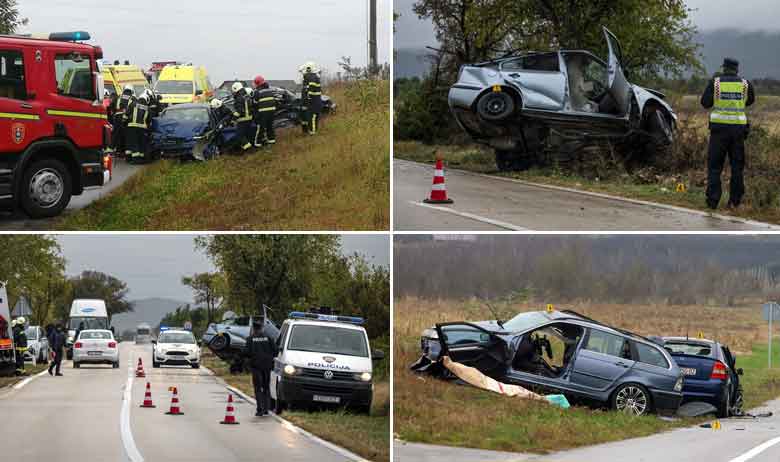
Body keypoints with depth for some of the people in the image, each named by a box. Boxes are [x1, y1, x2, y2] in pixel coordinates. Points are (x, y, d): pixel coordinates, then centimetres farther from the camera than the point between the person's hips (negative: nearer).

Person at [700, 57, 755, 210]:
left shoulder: (715, 82, -4)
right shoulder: (745, 84, 2)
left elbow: (705, 103, -1)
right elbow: (750, 100, 18)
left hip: (719, 128, -1)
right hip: (738, 128, 1)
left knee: (714, 165, 5)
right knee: (737, 165, 11)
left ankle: (713, 201, -1)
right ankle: (735, 200, 10)